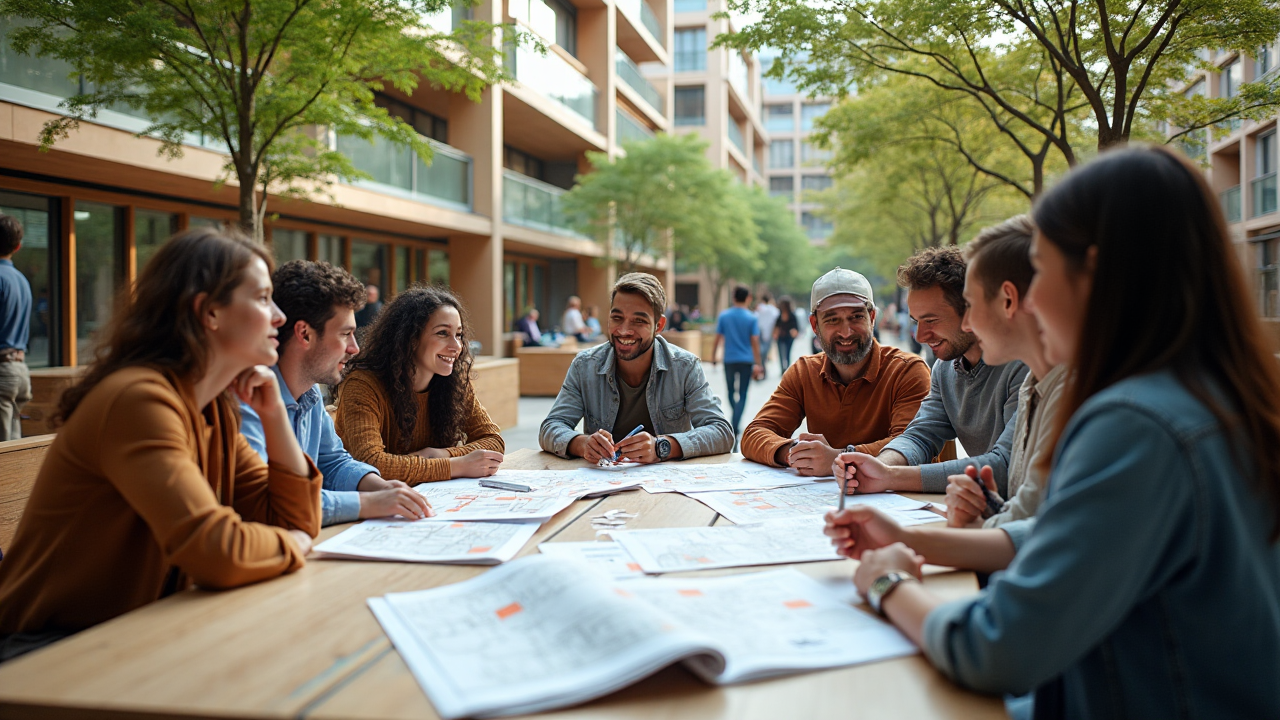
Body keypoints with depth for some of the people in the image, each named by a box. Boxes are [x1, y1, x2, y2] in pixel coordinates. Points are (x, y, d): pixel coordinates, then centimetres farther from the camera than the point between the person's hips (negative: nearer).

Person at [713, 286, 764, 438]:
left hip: (729, 360, 2)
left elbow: (718, 339, -1)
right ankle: (735, 429, -8)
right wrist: (758, 365, -3)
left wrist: (713, 357, 9)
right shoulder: (752, 318, -5)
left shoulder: (723, 316, -1)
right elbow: (755, 343, -7)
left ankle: (736, 422, 34)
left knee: (731, 392, 18)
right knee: (742, 395, 1)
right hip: (746, 360, -2)